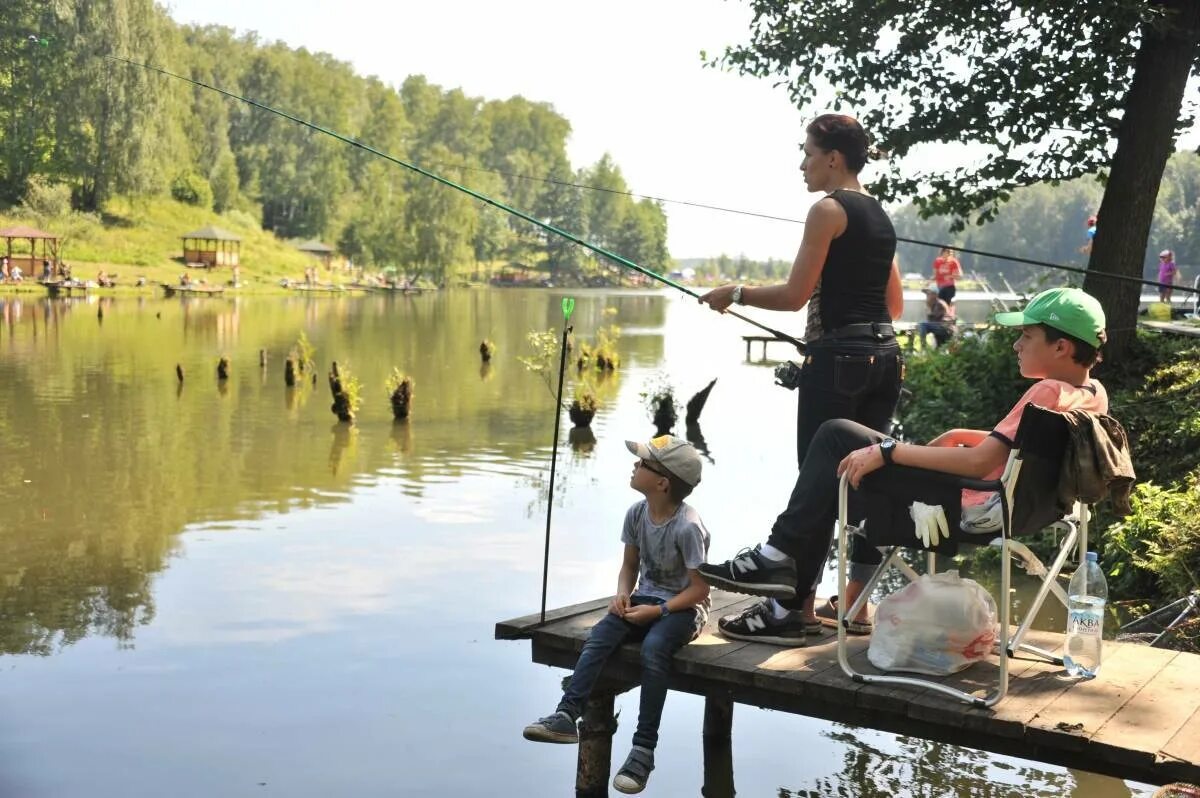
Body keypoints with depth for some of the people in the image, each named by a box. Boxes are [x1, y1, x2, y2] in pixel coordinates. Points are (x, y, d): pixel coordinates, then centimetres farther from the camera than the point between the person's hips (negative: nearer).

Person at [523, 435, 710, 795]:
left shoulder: (688, 527, -21)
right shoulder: (636, 513, -2)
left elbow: (700, 589, -16)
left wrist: (658, 611, -23)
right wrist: (623, 594, -10)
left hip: (683, 607, -6)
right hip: (645, 599, 6)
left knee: (653, 648, -35)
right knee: (597, 638, -21)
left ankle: (644, 747, -30)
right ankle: (566, 715, -29)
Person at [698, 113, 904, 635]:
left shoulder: (828, 209, -8)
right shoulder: (879, 214, 16)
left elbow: (795, 294, -12)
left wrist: (735, 294, 0)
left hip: (838, 358, -8)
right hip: (885, 357, 8)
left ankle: (795, 605, 2)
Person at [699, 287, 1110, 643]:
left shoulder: (1048, 392, -21)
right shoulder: (1094, 393, 6)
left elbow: (979, 462, -28)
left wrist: (887, 451, -25)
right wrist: (959, 436, 11)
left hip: (966, 511, -10)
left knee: (837, 437, -6)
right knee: (865, 483, 26)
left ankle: (781, 556, -1)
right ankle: (854, 604, 22)